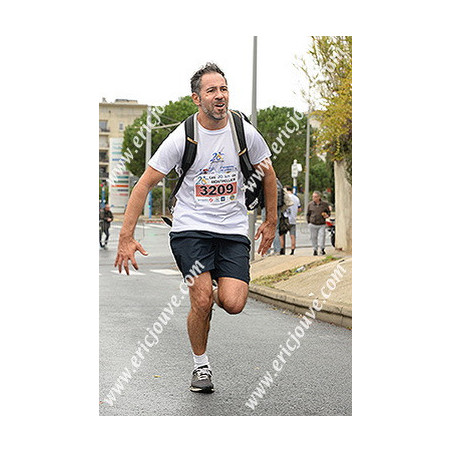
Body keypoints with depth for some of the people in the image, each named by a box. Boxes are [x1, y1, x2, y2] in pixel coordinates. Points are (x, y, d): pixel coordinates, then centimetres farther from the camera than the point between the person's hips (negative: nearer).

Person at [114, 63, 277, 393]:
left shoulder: (246, 133, -1)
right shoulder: (182, 138, -8)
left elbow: (268, 174, 16)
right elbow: (145, 185, -5)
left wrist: (271, 223, 19)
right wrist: (126, 237, -9)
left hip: (234, 230, 2)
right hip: (191, 228, -2)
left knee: (232, 304, -16)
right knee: (202, 302, -17)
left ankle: (219, 288, 23)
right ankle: (201, 364, 10)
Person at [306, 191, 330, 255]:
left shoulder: (325, 204, 2)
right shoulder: (310, 204, 4)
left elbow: (328, 211, 15)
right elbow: (308, 214, 12)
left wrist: (327, 215, -6)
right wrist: (308, 222, 6)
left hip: (321, 224, -1)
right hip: (313, 224, 1)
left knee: (321, 236, -11)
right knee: (313, 237, 2)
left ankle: (322, 249, -2)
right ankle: (315, 250, 12)